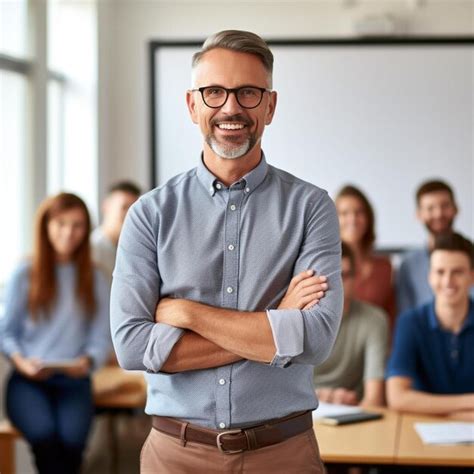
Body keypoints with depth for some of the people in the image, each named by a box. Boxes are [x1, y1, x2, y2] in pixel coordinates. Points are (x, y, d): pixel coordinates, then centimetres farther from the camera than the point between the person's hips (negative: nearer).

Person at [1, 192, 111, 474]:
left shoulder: (96, 281, 13)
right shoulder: (24, 275, 8)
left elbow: (102, 338, 6)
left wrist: (87, 361, -16)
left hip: (73, 380, 1)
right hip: (28, 380, -1)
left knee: (72, 438, -31)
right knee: (44, 435, -33)